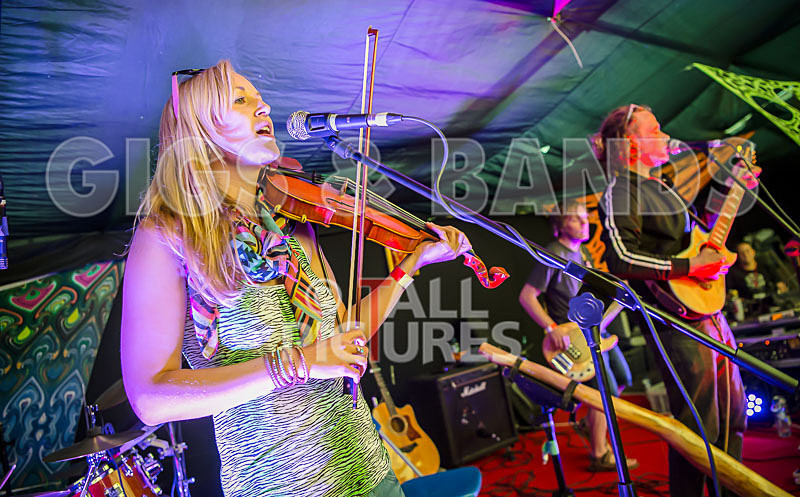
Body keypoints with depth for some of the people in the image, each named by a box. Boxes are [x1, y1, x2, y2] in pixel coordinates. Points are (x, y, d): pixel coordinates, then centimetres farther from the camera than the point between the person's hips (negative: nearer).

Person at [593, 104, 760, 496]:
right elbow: (621, 259, -25)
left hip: (709, 312, 10)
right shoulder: (619, 191, -12)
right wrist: (689, 266, -21)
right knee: (700, 431, -4)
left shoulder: (661, 186, 17)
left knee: (732, 415, 19)